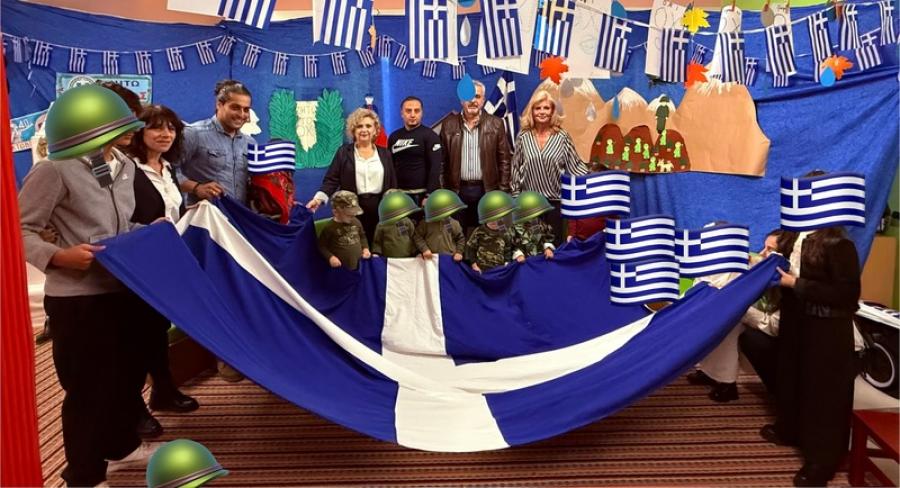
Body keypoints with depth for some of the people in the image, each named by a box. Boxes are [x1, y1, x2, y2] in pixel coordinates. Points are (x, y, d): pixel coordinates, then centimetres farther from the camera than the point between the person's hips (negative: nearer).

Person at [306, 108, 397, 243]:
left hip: (380, 209, 2)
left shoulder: (384, 154, 11)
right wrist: (319, 198, -17)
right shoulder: (344, 152, 5)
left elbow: (392, 183, 11)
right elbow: (331, 180, -1)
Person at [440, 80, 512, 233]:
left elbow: (504, 160, 2)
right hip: (457, 190, 1)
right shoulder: (449, 124, 4)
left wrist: (503, 191, -3)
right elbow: (442, 161, 6)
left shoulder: (496, 124, 2)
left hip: (487, 190, 0)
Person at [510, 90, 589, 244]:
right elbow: (516, 168, 7)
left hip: (556, 201, -1)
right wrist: (516, 195, 6)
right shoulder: (523, 137, 2)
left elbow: (575, 165, 1)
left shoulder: (562, 137, -2)